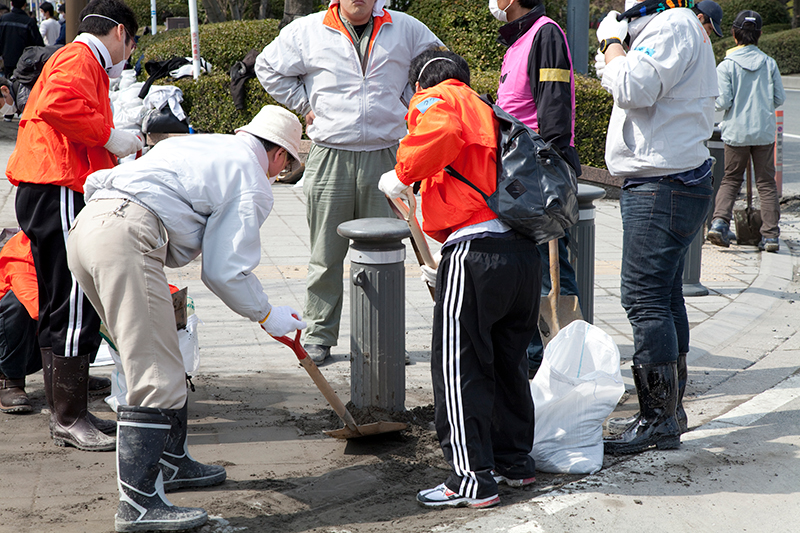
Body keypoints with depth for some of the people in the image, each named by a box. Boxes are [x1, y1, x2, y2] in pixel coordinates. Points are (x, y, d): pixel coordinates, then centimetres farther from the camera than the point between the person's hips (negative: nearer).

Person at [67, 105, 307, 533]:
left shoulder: (197, 144, 30)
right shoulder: (252, 184, 5)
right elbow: (225, 270, -1)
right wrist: (267, 315, 14)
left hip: (86, 224, 10)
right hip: (128, 237, -10)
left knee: (159, 359, 21)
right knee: (156, 376, -8)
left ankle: (170, 462, 34)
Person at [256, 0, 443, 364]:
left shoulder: (404, 29, 5)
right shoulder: (308, 31, 2)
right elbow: (268, 67, 13)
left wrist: (406, 102, 9)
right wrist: (305, 105, 5)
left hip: (385, 158, 1)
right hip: (330, 157, -1)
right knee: (326, 256, 5)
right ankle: (318, 335, 16)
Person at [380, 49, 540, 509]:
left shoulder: (436, 99, 4)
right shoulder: (485, 112, 29)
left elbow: (441, 132, -22)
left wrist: (402, 174, -9)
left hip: (476, 250, -8)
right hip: (524, 249, 8)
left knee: (458, 367, 0)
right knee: (508, 362, 21)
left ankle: (473, 480, 2)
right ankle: (515, 461, 31)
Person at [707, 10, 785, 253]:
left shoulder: (726, 65, -7)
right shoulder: (769, 63, -1)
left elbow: (722, 102, -11)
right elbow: (780, 99, 3)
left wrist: (714, 101, 12)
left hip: (736, 132, -1)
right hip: (764, 132, 1)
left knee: (731, 180, 12)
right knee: (766, 183, 7)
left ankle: (719, 220, -9)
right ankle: (770, 235, 5)